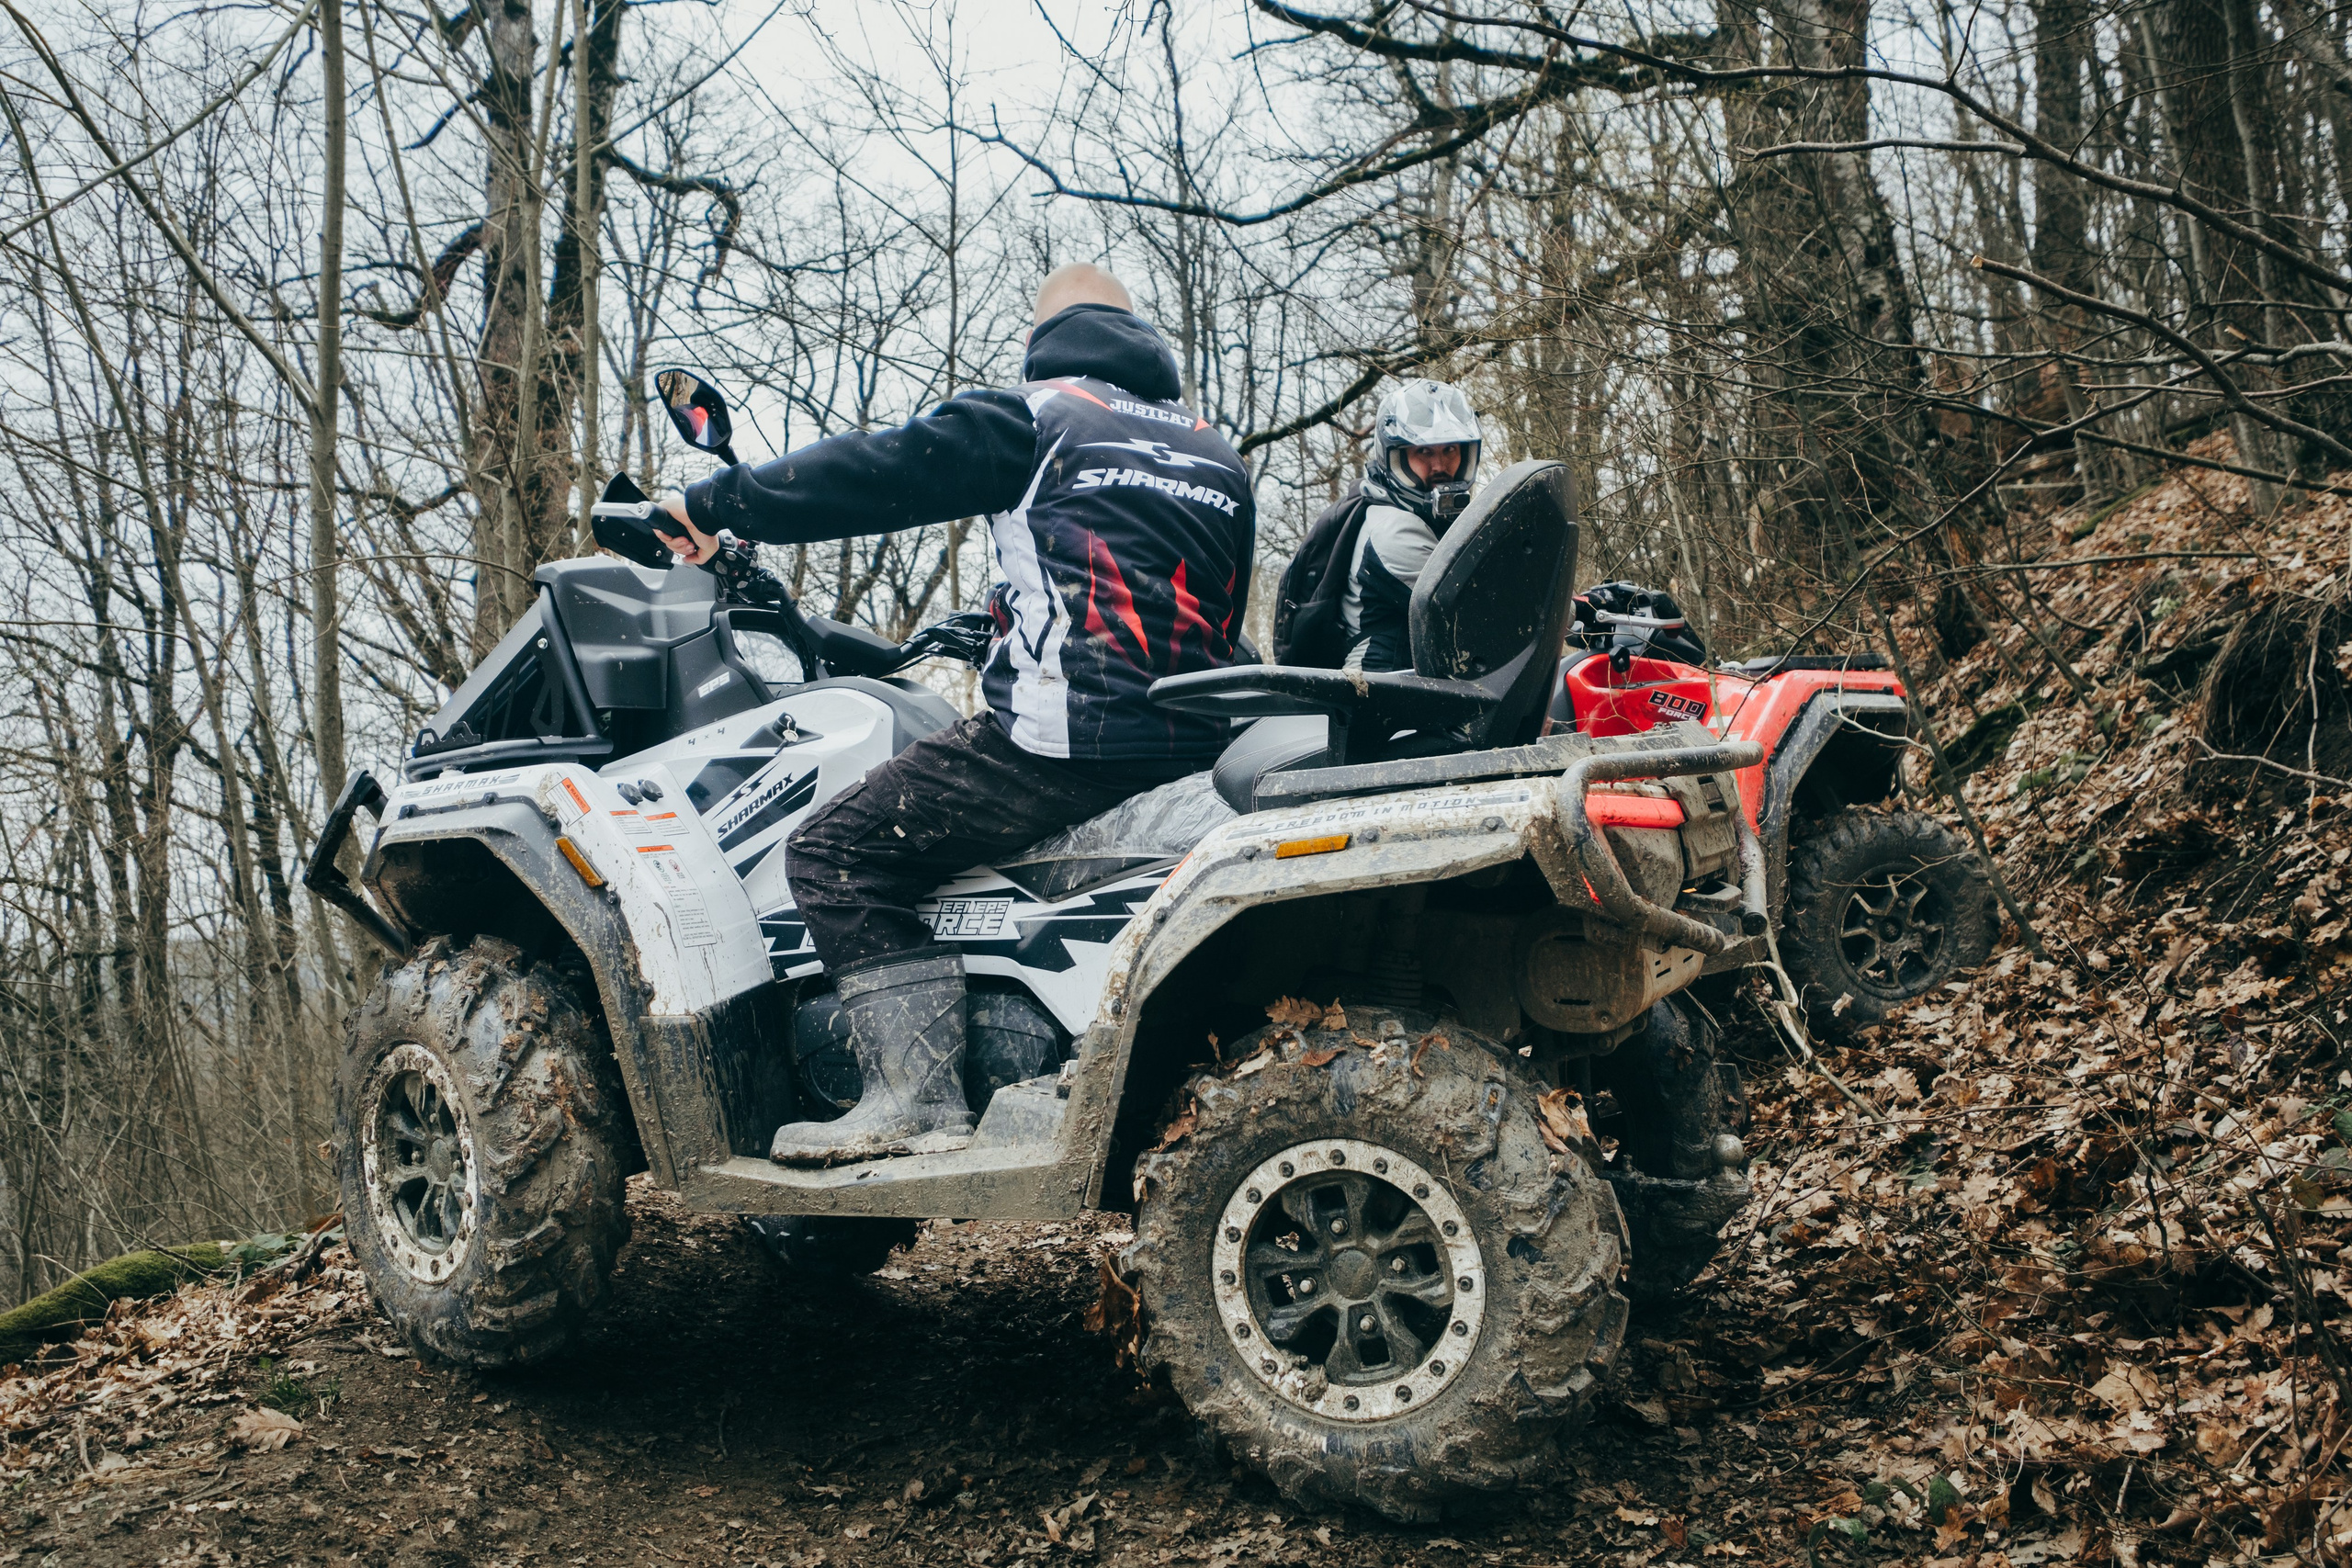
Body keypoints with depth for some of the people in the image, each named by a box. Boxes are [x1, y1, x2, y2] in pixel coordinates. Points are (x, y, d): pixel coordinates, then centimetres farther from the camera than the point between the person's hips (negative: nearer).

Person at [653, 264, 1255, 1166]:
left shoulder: (1035, 418, 3)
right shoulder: (1218, 455, 23)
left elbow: (874, 473, -3)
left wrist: (717, 505, 8)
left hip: (1060, 741, -8)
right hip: (1193, 750, 8)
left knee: (833, 856, -2)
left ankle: (918, 1095, -14)